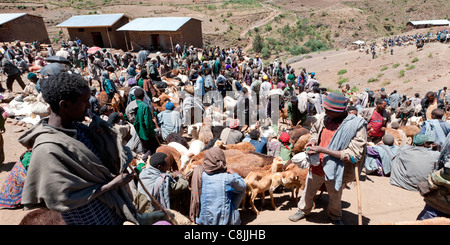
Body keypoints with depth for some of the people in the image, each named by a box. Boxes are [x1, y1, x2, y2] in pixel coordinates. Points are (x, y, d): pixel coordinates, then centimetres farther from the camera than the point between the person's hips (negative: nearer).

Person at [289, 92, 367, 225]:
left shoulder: (357, 125, -21)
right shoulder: (324, 118, -8)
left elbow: (353, 155, -24)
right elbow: (314, 131, 14)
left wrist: (322, 150, -29)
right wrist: (313, 140, -11)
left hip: (335, 171, -3)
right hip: (316, 167, 3)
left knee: (335, 198, 23)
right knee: (308, 192, 23)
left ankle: (334, 216, 54)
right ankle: (304, 210, 51)